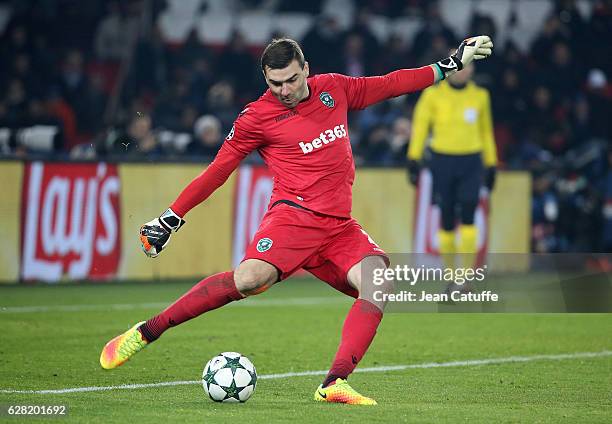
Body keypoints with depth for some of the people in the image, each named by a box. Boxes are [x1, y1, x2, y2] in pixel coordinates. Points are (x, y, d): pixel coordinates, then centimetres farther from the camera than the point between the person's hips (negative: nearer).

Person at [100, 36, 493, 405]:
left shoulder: (334, 88, 12)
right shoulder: (257, 117, 0)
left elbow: (390, 84, 23)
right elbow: (217, 171, 6)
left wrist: (451, 64, 24)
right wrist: (170, 218, 5)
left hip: (340, 225, 5)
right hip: (294, 215, -5)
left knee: (377, 282, -22)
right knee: (249, 278, -31)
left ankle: (335, 384, -28)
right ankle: (145, 332, -21)